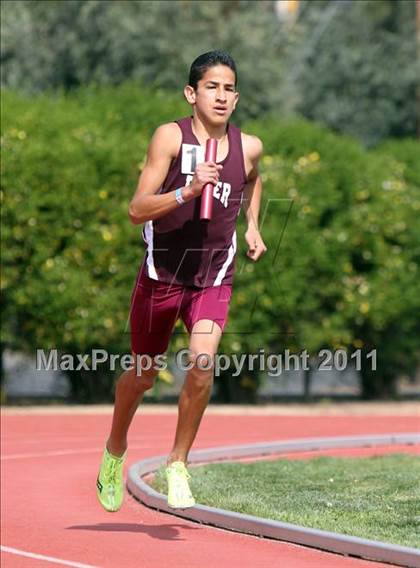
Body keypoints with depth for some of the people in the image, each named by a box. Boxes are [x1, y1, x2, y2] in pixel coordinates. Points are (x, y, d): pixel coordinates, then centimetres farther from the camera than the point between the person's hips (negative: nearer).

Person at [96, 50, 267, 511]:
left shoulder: (248, 147, -2)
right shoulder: (170, 137, -13)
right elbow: (137, 209, -20)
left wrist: (252, 227, 14)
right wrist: (187, 191, -33)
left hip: (214, 278, 1)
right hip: (162, 274, -1)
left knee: (202, 362, -22)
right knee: (143, 375, 13)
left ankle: (178, 464, -3)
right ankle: (115, 450, 43)